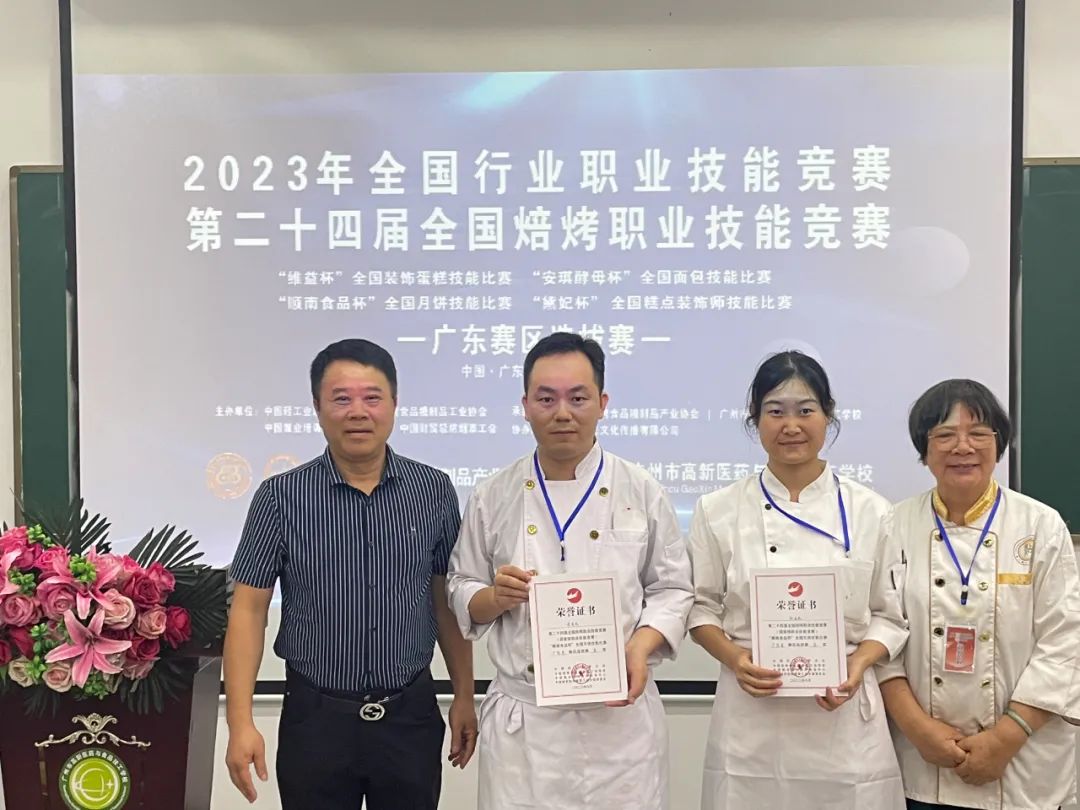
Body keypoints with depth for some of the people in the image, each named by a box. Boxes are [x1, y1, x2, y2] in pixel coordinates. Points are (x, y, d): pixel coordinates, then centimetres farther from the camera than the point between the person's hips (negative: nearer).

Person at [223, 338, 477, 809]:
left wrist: (463, 696, 7)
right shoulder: (281, 498, -6)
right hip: (315, 719, -1)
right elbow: (249, 609, -5)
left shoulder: (434, 491, -1)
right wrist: (241, 722, -10)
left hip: (410, 717, 2)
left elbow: (448, 599, 7)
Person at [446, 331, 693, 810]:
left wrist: (641, 647, -13)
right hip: (521, 720, 0)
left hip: (620, 714, 0)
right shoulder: (493, 497, 2)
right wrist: (495, 597, -13)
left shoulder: (642, 493, 1)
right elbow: (461, 594, 8)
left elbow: (671, 590, 4)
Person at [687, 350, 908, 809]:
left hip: (843, 714, 1)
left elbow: (891, 614, 5)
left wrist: (858, 663, -12)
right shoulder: (718, 511, 1)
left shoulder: (870, 512, 2)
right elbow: (702, 609, 5)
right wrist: (735, 659, -12)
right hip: (750, 716, 0)